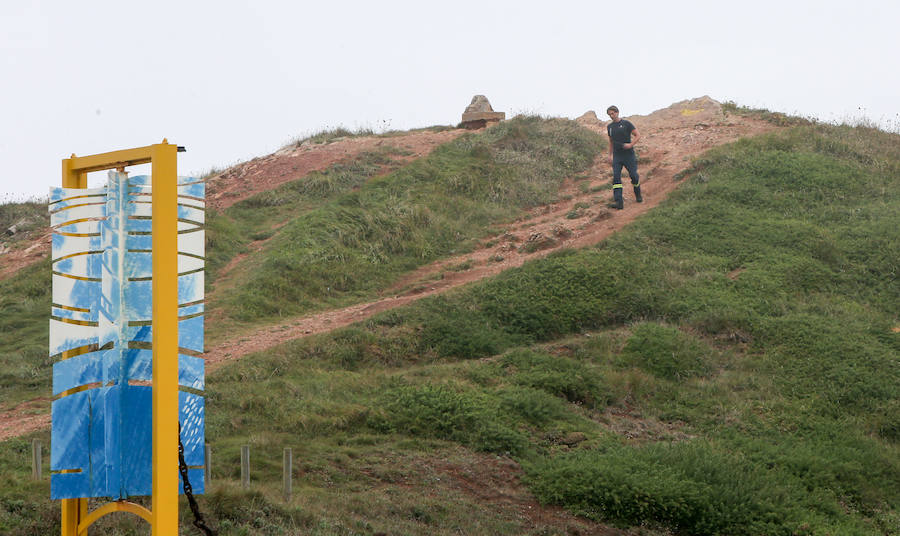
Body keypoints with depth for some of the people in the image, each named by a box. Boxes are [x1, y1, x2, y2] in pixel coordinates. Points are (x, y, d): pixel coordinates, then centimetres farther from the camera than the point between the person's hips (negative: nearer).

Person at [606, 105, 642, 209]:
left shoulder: (626, 123, -4)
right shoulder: (609, 126, 10)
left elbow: (638, 135, -3)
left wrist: (631, 145, -18)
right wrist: (610, 155, 20)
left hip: (628, 155, -3)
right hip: (617, 156, 3)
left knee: (633, 176, 1)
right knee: (616, 178, -11)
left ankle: (638, 196, 29)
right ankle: (618, 202, -17)